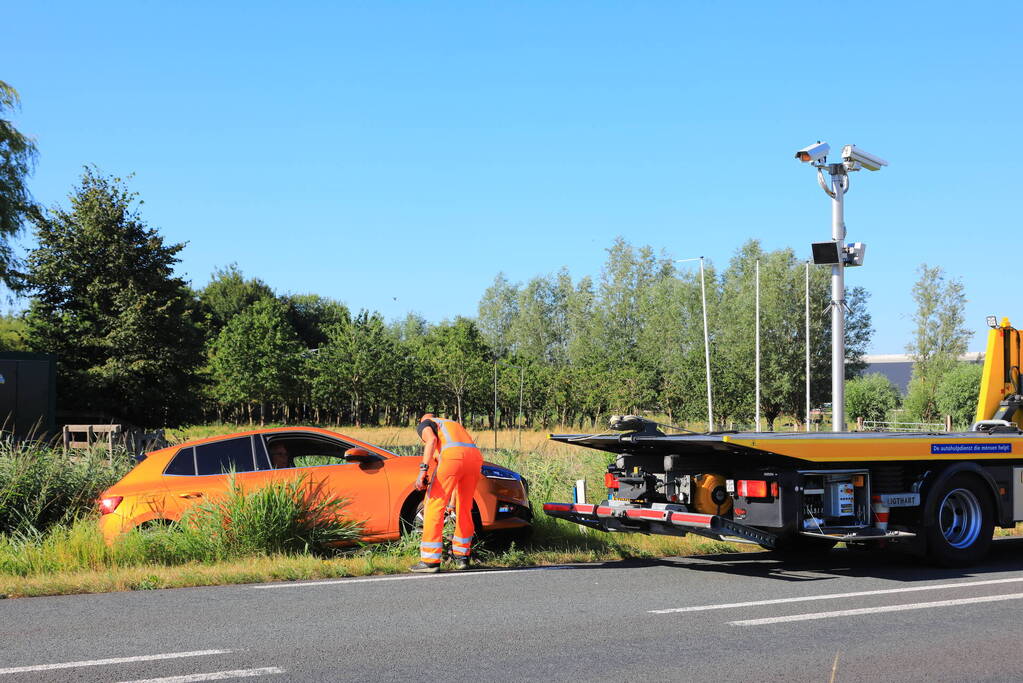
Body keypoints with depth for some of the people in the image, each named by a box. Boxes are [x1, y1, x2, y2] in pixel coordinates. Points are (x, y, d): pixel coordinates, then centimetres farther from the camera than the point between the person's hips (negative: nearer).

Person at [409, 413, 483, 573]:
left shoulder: (423, 425, 23)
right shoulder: (452, 424, 42)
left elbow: (431, 440, -3)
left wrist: (423, 469, -11)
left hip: (452, 456, -6)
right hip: (475, 456, 6)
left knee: (435, 506, 0)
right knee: (464, 509, 20)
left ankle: (430, 561, -3)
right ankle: (461, 557, 28)